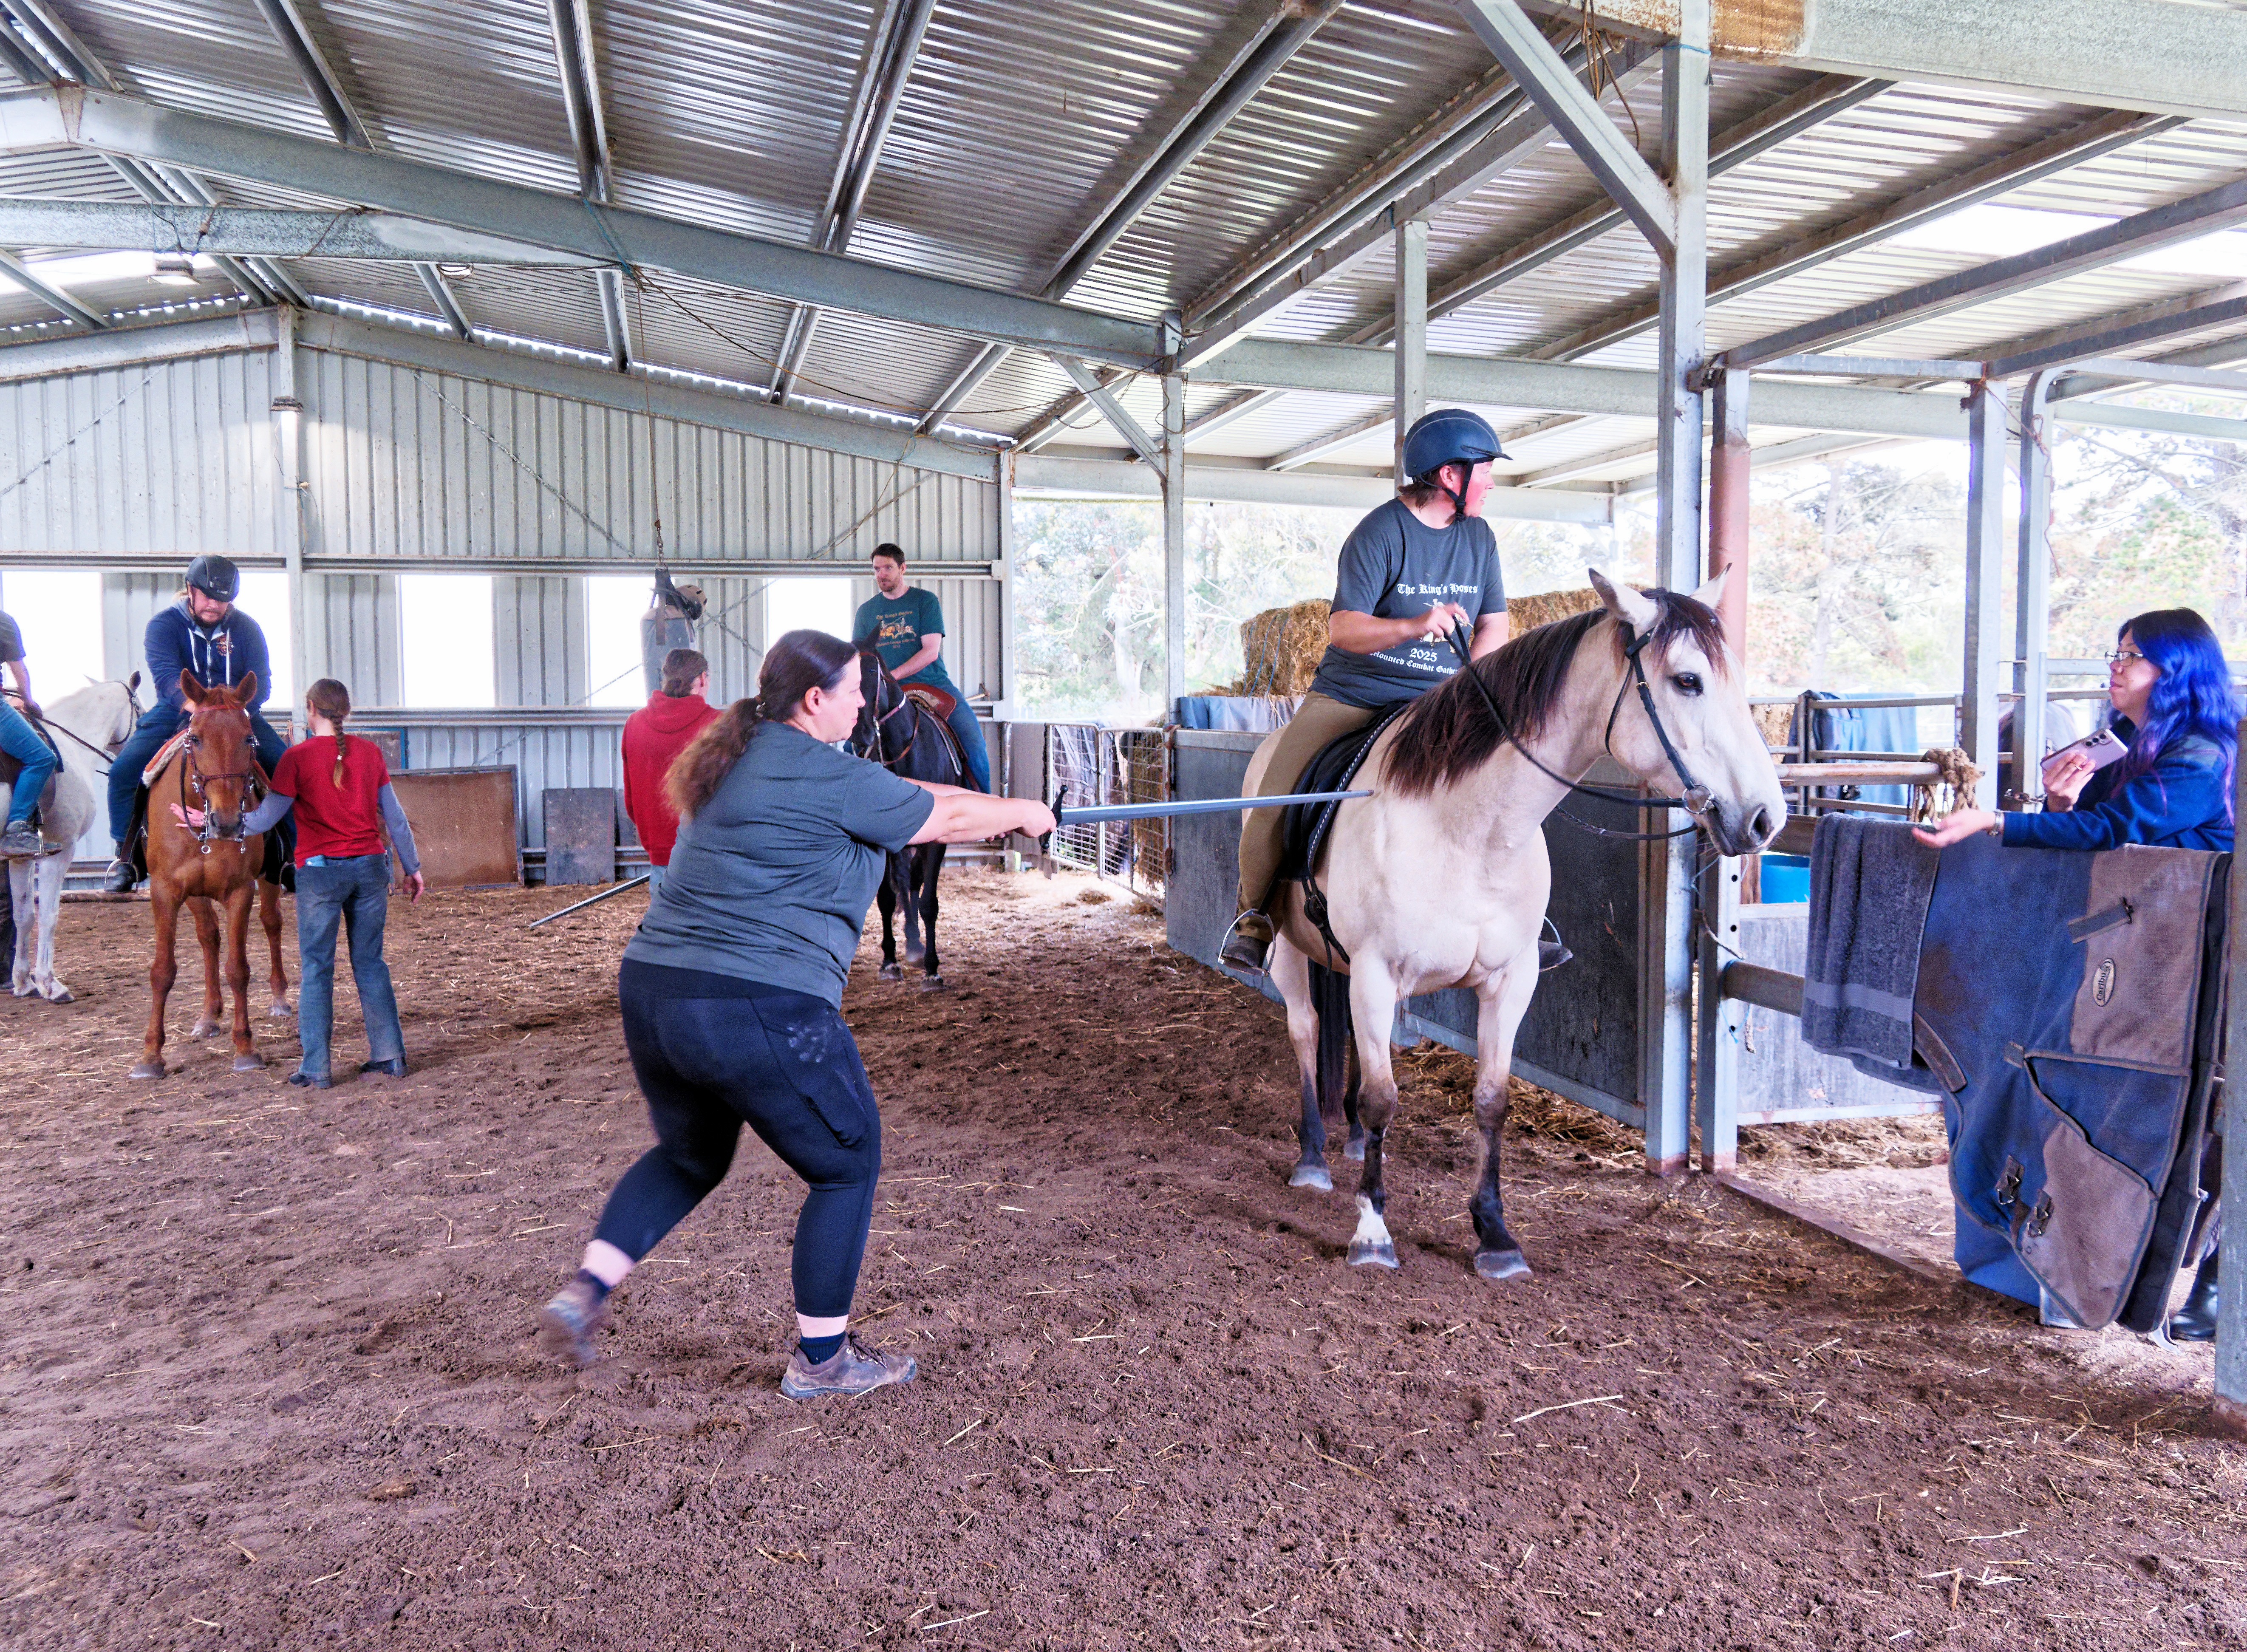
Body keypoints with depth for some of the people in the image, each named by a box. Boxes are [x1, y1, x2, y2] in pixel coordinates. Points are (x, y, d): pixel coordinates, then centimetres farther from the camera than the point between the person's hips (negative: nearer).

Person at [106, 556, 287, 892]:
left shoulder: (246, 628, 0)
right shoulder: (163, 624, -8)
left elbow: (261, 681, -7)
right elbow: (166, 675, -24)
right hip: (177, 711, -1)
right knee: (124, 769, -20)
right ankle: (125, 855, -2)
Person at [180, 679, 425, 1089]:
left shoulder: (298, 757, -7)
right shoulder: (370, 752, 3)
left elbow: (263, 820, -5)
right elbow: (395, 816, 6)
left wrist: (208, 820, 7)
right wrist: (412, 867, 14)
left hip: (320, 870, -3)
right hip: (370, 867, 3)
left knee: (316, 967, 4)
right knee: (371, 963, 12)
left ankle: (315, 1068, 5)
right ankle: (390, 1056, 13)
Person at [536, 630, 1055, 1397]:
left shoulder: (741, 758, 17)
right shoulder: (832, 778, -10)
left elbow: (901, 796, 22)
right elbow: (943, 818, 3)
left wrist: (993, 809, 26)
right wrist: (1024, 814, 21)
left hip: (651, 988, 9)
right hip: (758, 1009, -9)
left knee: (689, 1156, 30)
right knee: (847, 1165, 12)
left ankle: (585, 1292, 17)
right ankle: (821, 1358, 21)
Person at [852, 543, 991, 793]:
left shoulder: (926, 600, 3)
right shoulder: (866, 610, 13)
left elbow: (931, 651, -7)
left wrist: (893, 675, -17)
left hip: (933, 684, -3)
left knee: (975, 744, -20)